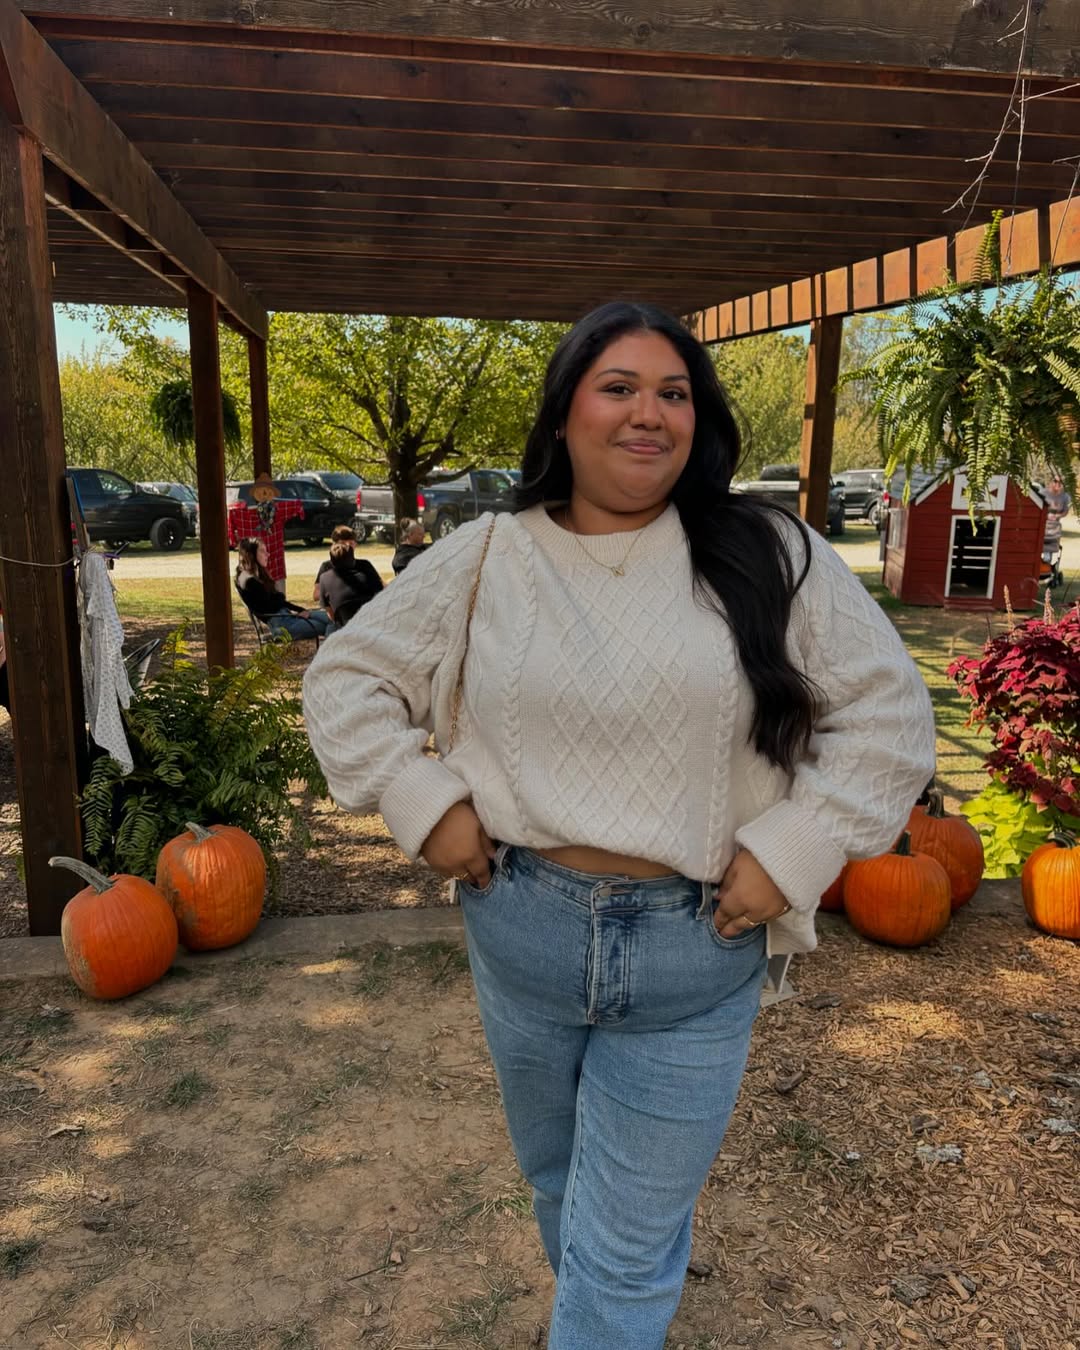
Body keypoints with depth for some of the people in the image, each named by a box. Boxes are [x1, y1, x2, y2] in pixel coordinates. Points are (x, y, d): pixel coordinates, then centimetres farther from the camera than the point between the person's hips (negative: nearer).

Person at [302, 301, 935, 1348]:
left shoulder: (769, 557, -5)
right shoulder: (483, 560, -2)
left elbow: (889, 714, -3)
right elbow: (346, 677, 5)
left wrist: (791, 851, -11)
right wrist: (422, 803, -5)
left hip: (695, 954, -2)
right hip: (519, 935, 3)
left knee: (625, 1256, 10)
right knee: (556, 1185, 28)